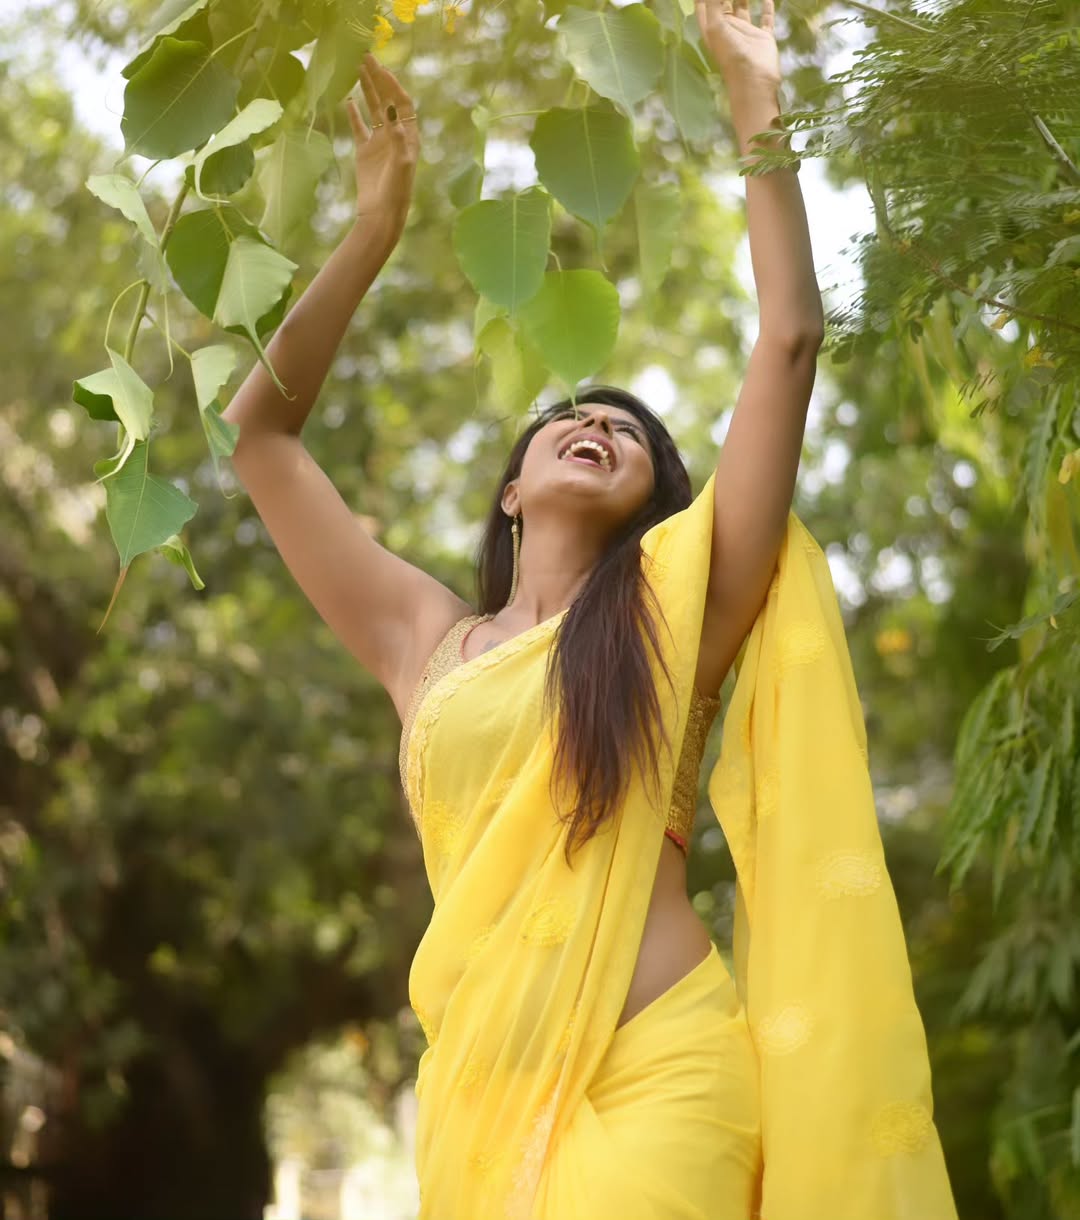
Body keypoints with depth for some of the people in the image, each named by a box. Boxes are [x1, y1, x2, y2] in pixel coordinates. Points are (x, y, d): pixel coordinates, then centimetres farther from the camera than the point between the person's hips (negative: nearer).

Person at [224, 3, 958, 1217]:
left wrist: (755, 108, 9)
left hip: (657, 1078, -3)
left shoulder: (674, 607, 7)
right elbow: (258, 428, 18)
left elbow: (789, 343, 3)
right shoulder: (428, 641, 14)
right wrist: (377, 220, 18)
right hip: (476, 1087, 3)